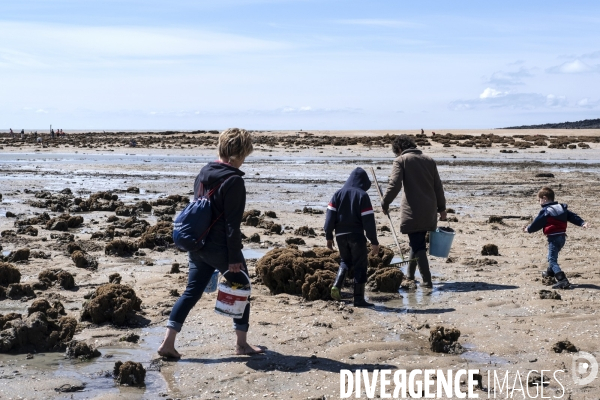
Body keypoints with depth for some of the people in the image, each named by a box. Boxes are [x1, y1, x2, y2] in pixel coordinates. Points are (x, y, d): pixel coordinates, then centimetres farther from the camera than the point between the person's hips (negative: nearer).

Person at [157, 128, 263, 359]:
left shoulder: (204, 173, 8)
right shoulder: (234, 181, -17)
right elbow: (232, 223, -19)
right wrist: (234, 258, -16)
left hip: (197, 245, 7)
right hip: (221, 247, -7)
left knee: (192, 292, 11)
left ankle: (168, 343, 5)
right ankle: (242, 344, 18)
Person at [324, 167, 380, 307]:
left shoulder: (338, 194, 7)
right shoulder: (362, 195, -5)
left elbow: (330, 215, 3)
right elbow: (369, 220, -9)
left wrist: (329, 236, 10)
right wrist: (374, 242, -6)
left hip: (340, 235, 4)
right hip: (357, 235, -4)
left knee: (345, 261, 23)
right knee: (360, 265, 4)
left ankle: (337, 285, 0)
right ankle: (359, 299, 1)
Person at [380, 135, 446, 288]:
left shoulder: (401, 160, -3)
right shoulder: (429, 160, 13)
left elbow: (394, 185, -13)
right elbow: (438, 186, 14)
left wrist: (385, 203, -1)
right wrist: (442, 208, 19)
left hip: (413, 210, -6)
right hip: (430, 210, 6)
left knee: (417, 245, -2)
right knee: (418, 242, 20)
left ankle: (427, 281, -6)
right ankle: (410, 275, 32)